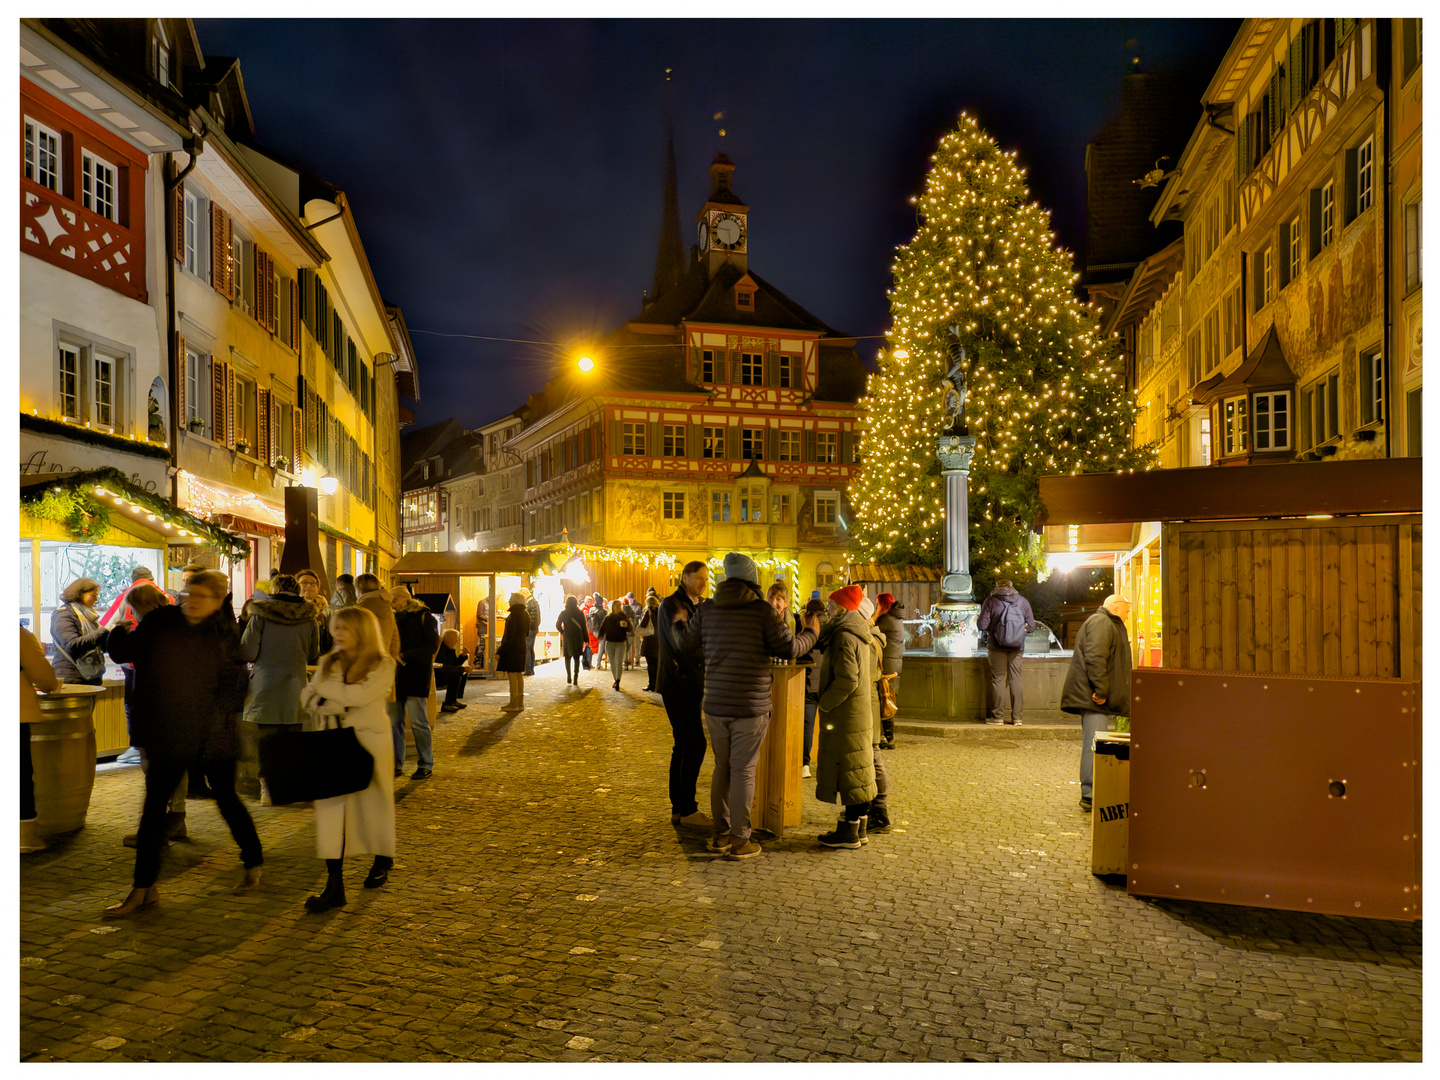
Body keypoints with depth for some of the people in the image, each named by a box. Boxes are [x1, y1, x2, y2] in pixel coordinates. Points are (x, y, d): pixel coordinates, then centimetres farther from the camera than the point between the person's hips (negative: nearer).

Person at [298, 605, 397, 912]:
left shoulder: (382, 666, -5)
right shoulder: (329, 662, 12)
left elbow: (359, 695, -20)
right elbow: (309, 697, 2)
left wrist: (326, 689, -9)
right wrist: (339, 705, -16)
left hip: (370, 740, -4)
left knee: (374, 803, 9)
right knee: (331, 805, -5)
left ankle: (382, 861, 35)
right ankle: (334, 885, -6)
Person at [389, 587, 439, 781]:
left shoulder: (423, 617, -2)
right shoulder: (395, 619, 17)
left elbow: (432, 645, -10)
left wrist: (406, 656, -18)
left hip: (416, 674, -6)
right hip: (396, 674, 6)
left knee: (418, 721, -5)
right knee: (394, 721, 5)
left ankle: (426, 765, 4)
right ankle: (396, 764, 14)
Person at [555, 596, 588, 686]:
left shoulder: (563, 613, -3)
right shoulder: (580, 613, -3)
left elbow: (558, 625, -7)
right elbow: (584, 627, -2)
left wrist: (562, 632, 10)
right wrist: (586, 639, 2)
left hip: (567, 638, 0)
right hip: (578, 638, 0)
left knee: (567, 658, 10)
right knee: (576, 658, 5)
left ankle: (569, 679, 6)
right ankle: (575, 680, 0)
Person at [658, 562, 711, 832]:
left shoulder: (700, 606, 16)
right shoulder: (671, 605, -9)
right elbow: (682, 642, -21)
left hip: (691, 683, 8)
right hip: (677, 682, -8)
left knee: (684, 746, 11)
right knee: (695, 744, -11)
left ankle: (679, 809, 17)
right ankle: (687, 810, -5)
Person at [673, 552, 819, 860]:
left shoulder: (707, 610, 3)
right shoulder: (762, 610, -10)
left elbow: (688, 645, 13)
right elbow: (789, 648, -10)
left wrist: (683, 623, 34)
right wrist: (811, 633, 9)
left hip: (715, 704, 4)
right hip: (750, 707, -4)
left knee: (722, 766, 16)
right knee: (743, 771, 2)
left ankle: (720, 833, 24)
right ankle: (740, 840, 8)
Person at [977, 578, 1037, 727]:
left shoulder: (990, 601, -3)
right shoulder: (1023, 601, 5)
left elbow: (982, 625, -8)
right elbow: (1031, 626, 6)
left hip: (997, 646, -2)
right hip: (1017, 647, 3)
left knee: (998, 678, 2)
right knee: (1016, 678, 8)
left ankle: (997, 716, 3)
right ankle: (1016, 716, 9)